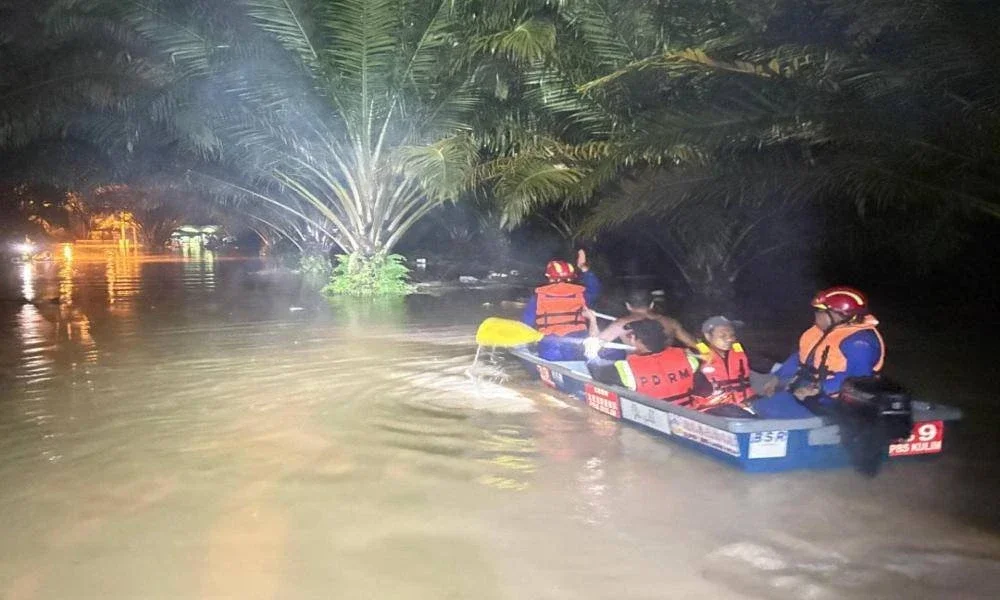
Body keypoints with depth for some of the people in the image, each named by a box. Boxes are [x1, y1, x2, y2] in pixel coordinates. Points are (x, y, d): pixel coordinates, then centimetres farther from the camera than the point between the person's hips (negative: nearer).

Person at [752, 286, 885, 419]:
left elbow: (857, 377, -29)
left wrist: (820, 389, -32)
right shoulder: (823, 331, 11)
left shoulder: (859, 342, -20)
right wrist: (778, 377, 7)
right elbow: (800, 357, 17)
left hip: (831, 398, -11)